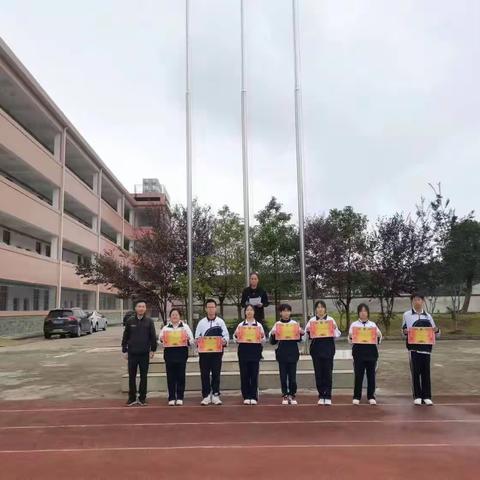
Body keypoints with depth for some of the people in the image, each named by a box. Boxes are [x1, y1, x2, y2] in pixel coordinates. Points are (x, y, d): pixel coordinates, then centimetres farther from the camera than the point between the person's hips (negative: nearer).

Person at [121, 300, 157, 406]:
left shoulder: (149, 321, 0)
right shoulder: (130, 321, 2)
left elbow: (153, 337, 1)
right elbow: (125, 337, 6)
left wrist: (152, 350, -3)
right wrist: (124, 350, 3)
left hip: (145, 353, -1)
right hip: (132, 353, 1)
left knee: (143, 377, 6)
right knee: (131, 376, 6)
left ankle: (142, 398, 15)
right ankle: (132, 398, 16)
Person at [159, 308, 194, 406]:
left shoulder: (185, 327, 8)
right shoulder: (165, 328, 11)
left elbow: (192, 341, 4)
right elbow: (160, 339, 7)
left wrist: (188, 340, -18)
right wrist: (161, 339, -16)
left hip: (181, 354, -1)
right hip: (169, 354, 1)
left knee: (181, 376, 2)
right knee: (170, 376, 2)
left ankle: (180, 398, 10)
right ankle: (171, 398, 9)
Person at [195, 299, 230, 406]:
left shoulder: (220, 321, 5)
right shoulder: (201, 322, 6)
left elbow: (226, 335, 3)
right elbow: (197, 337, 5)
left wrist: (224, 341, -17)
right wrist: (198, 341, -16)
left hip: (217, 351, 0)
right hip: (204, 351, 0)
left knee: (216, 374, 4)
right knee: (204, 374, 3)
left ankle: (215, 395, 13)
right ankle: (206, 396, 12)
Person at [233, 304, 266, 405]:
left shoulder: (259, 325, 5)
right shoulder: (240, 325, 6)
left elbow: (263, 341, 5)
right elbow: (236, 339, 6)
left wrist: (262, 336, -16)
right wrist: (236, 336, -14)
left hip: (255, 352, 0)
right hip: (243, 351, 1)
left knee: (254, 374, 1)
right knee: (244, 374, 2)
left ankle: (254, 397, 11)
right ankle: (246, 397, 12)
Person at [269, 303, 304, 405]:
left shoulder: (295, 323, 4)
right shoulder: (277, 324, 2)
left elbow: (299, 339, 7)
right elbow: (273, 342, 3)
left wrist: (301, 333, -13)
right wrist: (273, 334, -16)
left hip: (293, 353, 0)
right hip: (282, 354, 0)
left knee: (292, 376, 2)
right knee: (283, 376, 4)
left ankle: (292, 395, 15)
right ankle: (285, 395, 15)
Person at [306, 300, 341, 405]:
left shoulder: (331, 320, 6)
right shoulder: (312, 320, 7)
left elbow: (337, 335, 4)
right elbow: (307, 334, 4)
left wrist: (334, 328, -14)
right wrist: (308, 331, -16)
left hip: (328, 348, -1)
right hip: (316, 348, 1)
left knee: (328, 373, -1)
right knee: (318, 373, 3)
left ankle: (328, 397, 6)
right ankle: (321, 396, 13)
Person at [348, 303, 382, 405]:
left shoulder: (373, 324, 10)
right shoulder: (354, 325, 6)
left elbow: (378, 340, 9)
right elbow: (350, 340, 4)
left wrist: (378, 336, -12)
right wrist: (350, 337, -17)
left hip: (371, 351, 2)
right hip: (358, 351, -1)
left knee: (371, 374, 5)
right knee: (358, 375, -1)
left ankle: (371, 397, 15)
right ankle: (356, 397, 8)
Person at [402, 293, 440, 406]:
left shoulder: (428, 316, 10)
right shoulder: (407, 315, 4)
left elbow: (434, 331, 14)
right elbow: (404, 330, 8)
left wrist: (436, 330, -8)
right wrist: (405, 332, -15)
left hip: (426, 347, 2)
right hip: (413, 347, -2)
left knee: (426, 372, 4)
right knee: (415, 372, 0)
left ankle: (427, 396, 11)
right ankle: (417, 396, 8)